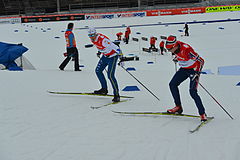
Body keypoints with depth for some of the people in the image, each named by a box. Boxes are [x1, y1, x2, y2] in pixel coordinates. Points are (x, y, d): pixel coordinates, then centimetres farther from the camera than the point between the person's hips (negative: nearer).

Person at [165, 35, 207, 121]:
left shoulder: (186, 49, -33)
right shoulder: (175, 47, -11)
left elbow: (201, 61, -28)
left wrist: (197, 73, -32)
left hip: (193, 69, -8)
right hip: (184, 69, 8)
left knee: (193, 92, -18)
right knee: (172, 84, 4)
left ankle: (202, 114, -10)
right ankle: (178, 107, 16)